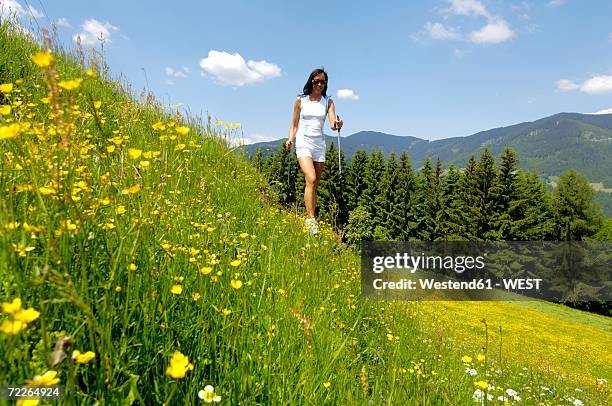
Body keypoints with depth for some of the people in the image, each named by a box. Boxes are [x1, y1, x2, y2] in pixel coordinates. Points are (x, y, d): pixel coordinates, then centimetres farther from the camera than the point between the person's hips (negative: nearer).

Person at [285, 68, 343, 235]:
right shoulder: (301, 100, 4)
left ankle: (310, 218, 16)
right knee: (311, 179, -21)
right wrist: (290, 140, -4)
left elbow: (332, 124, -6)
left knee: (315, 185, 7)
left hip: (319, 144, 3)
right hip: (303, 143, -3)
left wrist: (337, 125, -28)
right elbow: (294, 124, 10)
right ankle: (311, 219, -23)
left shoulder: (328, 102, 8)